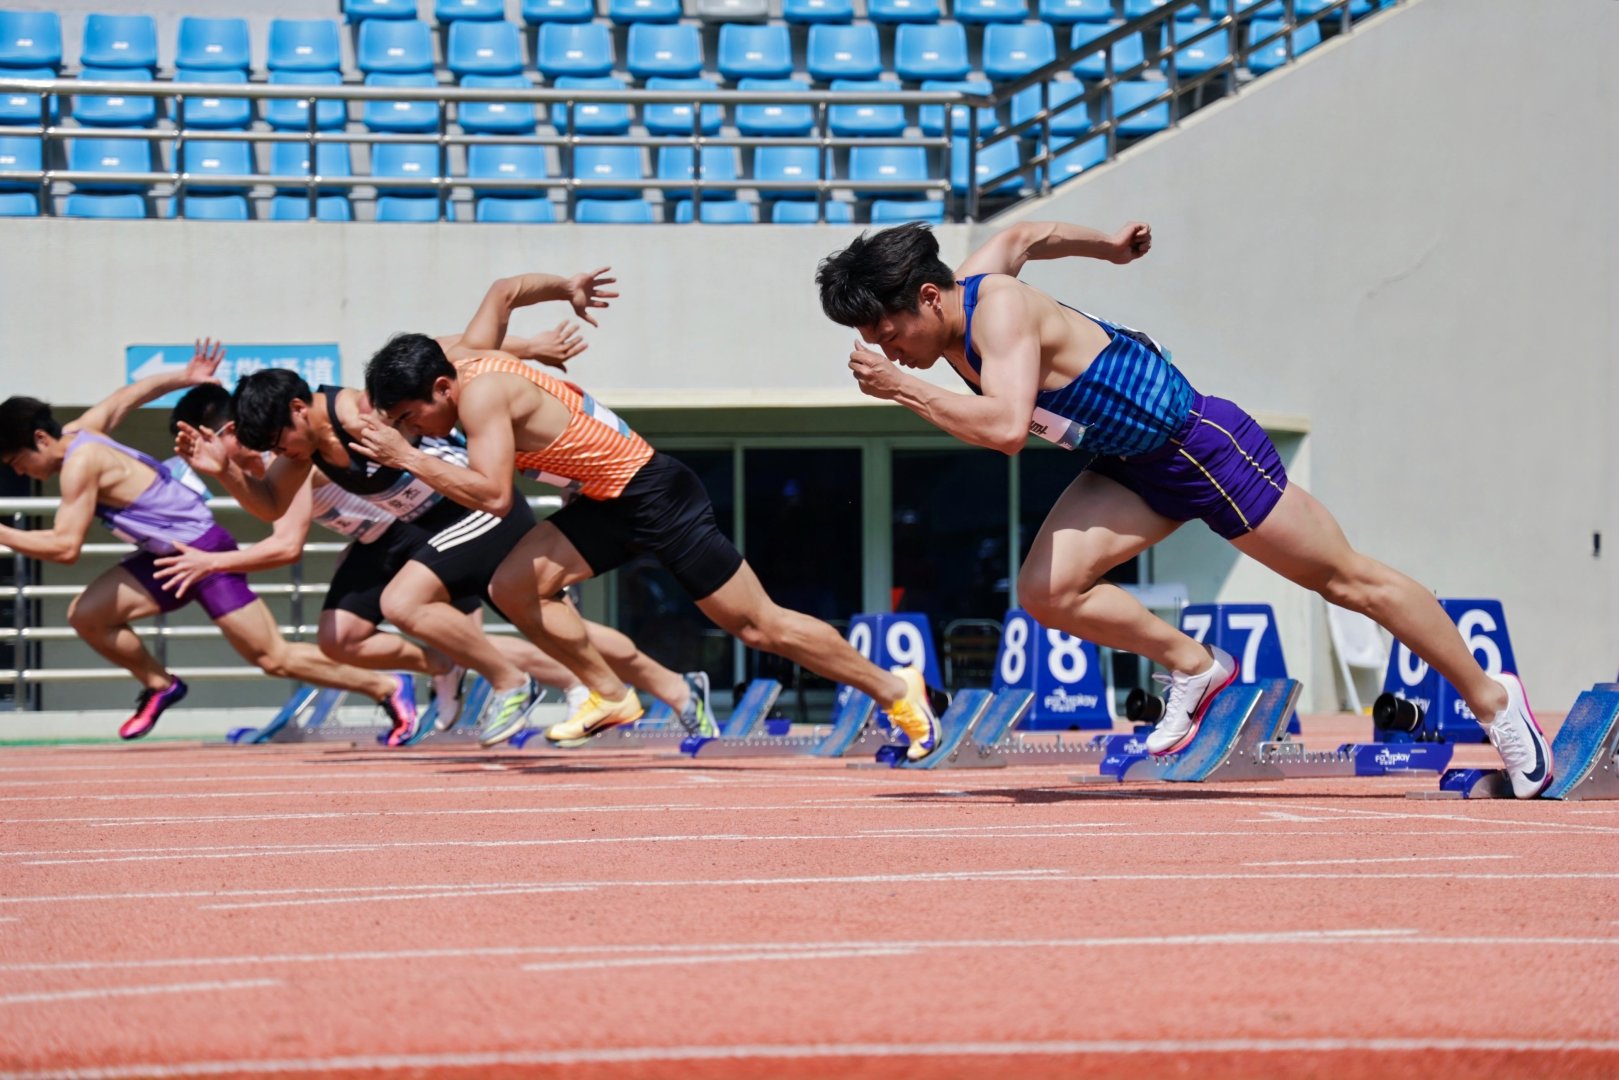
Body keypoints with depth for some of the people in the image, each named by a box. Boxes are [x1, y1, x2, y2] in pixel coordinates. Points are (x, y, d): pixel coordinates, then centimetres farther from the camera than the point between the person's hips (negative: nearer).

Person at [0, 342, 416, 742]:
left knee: (274, 658, -8)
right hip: (167, 556, 9)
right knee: (85, 615, 1)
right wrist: (183, 379, 29)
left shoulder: (80, 461, -22)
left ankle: (388, 687, 1)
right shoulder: (79, 431, 4)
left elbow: (66, 546, -27)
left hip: (203, 551, -9)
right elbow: (122, 401, 20)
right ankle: (160, 685, 20)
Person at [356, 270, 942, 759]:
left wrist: (409, 459, -31)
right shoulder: (470, 354, 2)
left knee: (758, 626, -1)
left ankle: (894, 689, 12)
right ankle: (610, 697, 11)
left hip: (653, 495, -9)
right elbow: (504, 291, 20)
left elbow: (493, 495, -35)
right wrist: (569, 288, 35)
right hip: (608, 503, 9)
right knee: (513, 589, -2)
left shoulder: (480, 393, -24)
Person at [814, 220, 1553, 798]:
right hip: (1128, 465, 8)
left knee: (1346, 580, 5)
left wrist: (903, 390, -38)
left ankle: (1492, 700, 20)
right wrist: (1107, 245, 32)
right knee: (1046, 592, -11)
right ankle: (1195, 667, 11)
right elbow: (1022, 237, 18)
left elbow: (1007, 428, -45)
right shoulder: (964, 289, -4)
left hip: (1199, 443, -8)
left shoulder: (997, 311, -30)